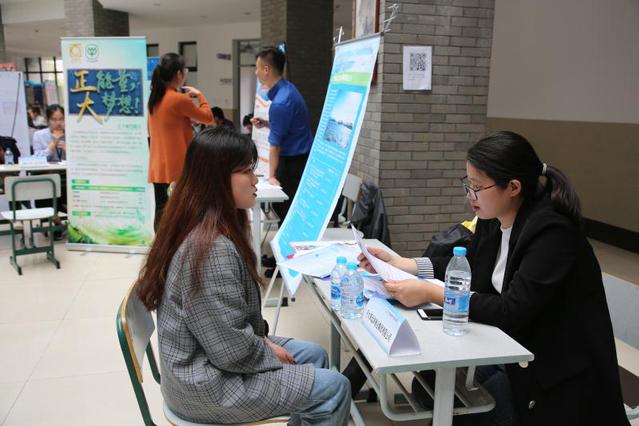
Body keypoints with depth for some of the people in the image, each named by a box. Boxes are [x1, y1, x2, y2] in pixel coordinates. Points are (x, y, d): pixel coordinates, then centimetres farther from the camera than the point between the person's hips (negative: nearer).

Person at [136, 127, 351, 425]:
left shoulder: (200, 229, 2)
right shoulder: (212, 248, -31)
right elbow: (234, 351, -26)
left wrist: (262, 337, 6)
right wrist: (270, 354, -9)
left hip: (206, 360, 10)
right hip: (207, 384, -9)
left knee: (314, 355, 16)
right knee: (333, 387, -4)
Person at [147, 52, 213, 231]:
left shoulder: (154, 99, 8)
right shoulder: (180, 99, -15)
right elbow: (207, 117, -5)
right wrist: (199, 95, 11)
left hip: (158, 167, 7)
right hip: (178, 166, -7)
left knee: (161, 213, 9)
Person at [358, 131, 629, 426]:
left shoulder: (552, 232, -26)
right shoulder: (493, 219, -3)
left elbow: (512, 312, -29)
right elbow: (467, 264, 13)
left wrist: (431, 294, -29)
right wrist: (397, 263, 4)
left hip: (558, 371, -7)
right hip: (513, 345, 7)